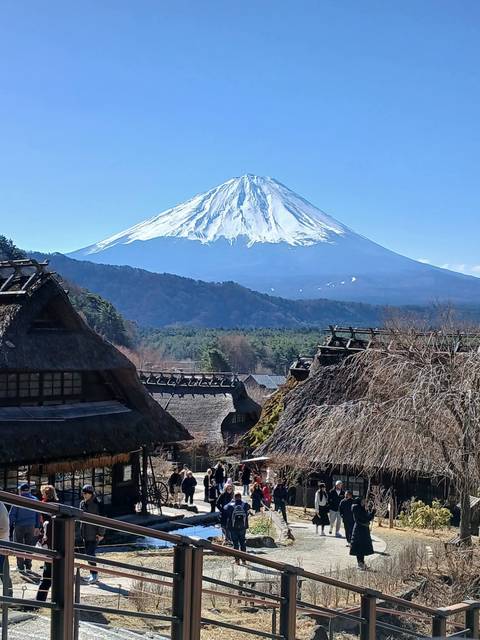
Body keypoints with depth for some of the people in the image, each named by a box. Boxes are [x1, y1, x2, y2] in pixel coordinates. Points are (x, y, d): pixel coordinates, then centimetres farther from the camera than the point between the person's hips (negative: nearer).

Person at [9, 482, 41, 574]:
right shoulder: (34, 500, 4)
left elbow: (12, 514, -9)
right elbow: (38, 515, 8)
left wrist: (9, 525, -2)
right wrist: (37, 527, 14)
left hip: (19, 526, -3)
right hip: (31, 526, 3)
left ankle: (21, 567, 3)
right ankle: (28, 566, 10)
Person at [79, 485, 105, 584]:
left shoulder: (97, 504, -13)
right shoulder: (82, 503, 9)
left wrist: (101, 533, -15)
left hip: (94, 534, -7)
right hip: (85, 533, 7)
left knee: (91, 554, -12)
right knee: (88, 554, 11)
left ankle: (94, 574, -4)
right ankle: (93, 574, 20)